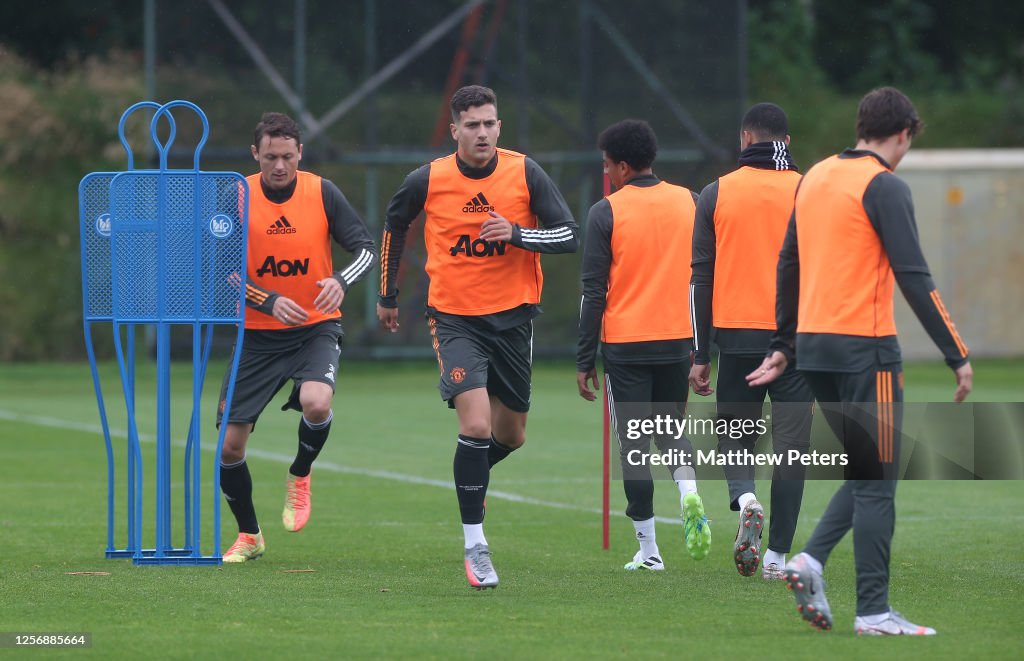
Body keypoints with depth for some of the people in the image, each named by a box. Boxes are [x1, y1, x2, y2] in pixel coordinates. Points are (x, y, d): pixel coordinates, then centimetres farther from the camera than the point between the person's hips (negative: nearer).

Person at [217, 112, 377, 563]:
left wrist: (341, 281, -26)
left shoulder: (323, 193, -6)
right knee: (230, 443, -1)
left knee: (316, 403, -31)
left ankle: (300, 476, 2)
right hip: (257, 335, 1)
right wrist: (270, 302, -23)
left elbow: (367, 249, -6)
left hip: (316, 327, -1)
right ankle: (248, 536, 23)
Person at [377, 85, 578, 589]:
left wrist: (517, 233, -24)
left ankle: (471, 477, 47)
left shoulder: (525, 173, -7)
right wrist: (387, 294, 18)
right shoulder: (427, 181, -8)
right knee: (476, 424, -19)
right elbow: (394, 225, 12)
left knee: (510, 434, 12)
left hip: (513, 316, 3)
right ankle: (474, 544, -11)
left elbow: (568, 235, -6)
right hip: (455, 318, -3)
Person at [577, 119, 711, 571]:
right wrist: (702, 349, 14)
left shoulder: (606, 212, -7)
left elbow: (594, 292, -7)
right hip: (677, 340, 4)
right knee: (670, 428, 20)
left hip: (625, 345, -4)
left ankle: (648, 549, 3)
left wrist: (584, 361, -2)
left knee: (633, 444, 4)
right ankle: (689, 492, -9)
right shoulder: (688, 203, 5)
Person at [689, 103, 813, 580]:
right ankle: (777, 555, 1)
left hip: (736, 338, 1)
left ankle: (744, 498, -14)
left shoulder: (717, 194, 3)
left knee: (735, 435, 16)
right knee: (790, 446, 4)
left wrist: (700, 355, 7)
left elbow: (701, 277, 3)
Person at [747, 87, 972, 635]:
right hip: (865, 351, -7)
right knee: (876, 482, -1)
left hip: (813, 345, 7)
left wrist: (784, 345, 26)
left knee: (864, 472, 17)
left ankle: (811, 561, 0)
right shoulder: (884, 187, -10)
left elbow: (788, 265, 18)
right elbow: (913, 278, -15)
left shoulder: (815, 178, 13)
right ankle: (873, 613, -1)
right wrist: (958, 357, -12)